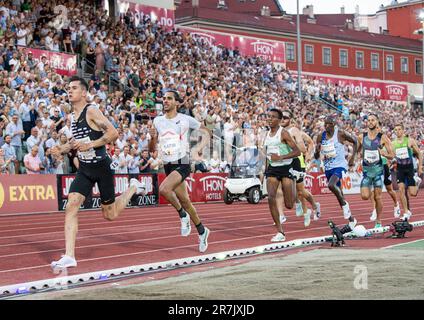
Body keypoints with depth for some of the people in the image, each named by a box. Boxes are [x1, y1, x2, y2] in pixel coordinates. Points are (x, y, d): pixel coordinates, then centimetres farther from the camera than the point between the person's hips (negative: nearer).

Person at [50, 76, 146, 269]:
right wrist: (62, 150, 5)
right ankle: (69, 256, -14)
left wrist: (90, 145, -26)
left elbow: (113, 133, -20)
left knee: (110, 215, 7)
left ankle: (133, 188, 34)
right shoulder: (72, 116, 10)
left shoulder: (91, 111, -14)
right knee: (71, 206, -13)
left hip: (102, 167, -6)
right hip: (84, 169, 6)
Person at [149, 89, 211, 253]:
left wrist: (198, 149, -6)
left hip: (182, 164, -5)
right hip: (168, 165, 5)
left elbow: (206, 131, 7)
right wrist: (152, 137, -11)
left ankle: (183, 215, -5)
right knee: (185, 201, 11)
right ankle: (202, 231, 28)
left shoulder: (185, 119, -5)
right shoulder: (158, 121, 6)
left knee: (164, 189, -29)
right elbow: (152, 149, 9)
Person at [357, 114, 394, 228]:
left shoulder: (382, 137, -4)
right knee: (365, 196, -13)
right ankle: (371, 191, 22)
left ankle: (378, 221, 14)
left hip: (378, 169, -1)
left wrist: (384, 153, -21)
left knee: (377, 197, 1)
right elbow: (356, 151, 18)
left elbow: (392, 155, -3)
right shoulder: (361, 137, 2)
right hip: (366, 170, 2)